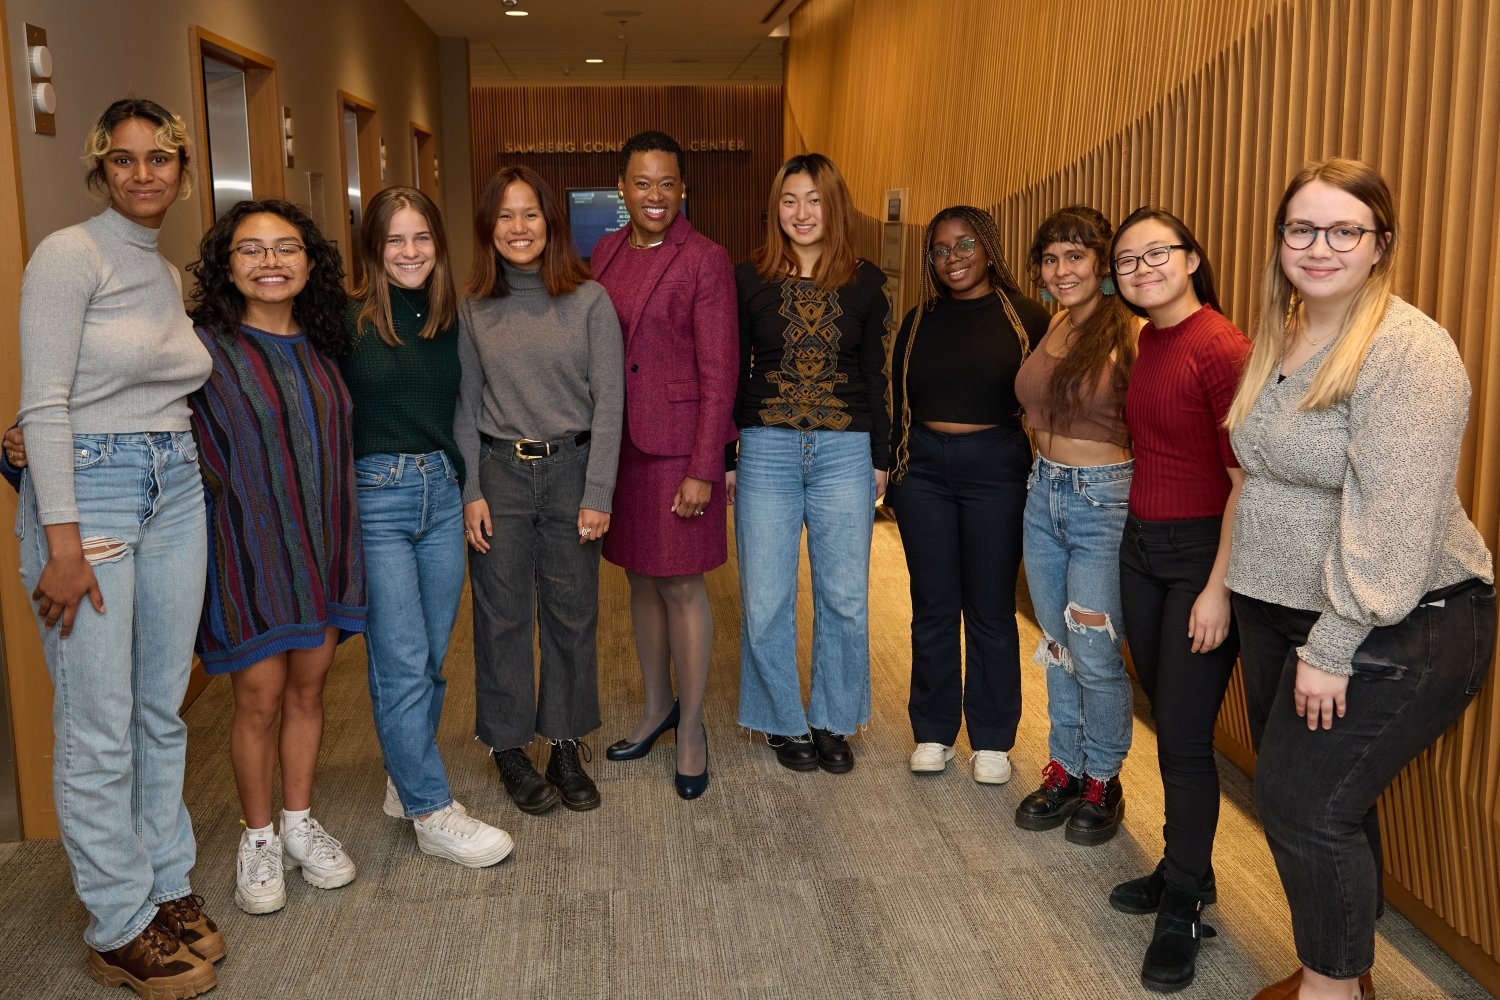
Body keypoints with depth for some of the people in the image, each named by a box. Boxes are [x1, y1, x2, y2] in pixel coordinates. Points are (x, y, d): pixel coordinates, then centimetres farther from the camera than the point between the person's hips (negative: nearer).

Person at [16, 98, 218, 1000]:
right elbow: (45, 406, -14)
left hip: (176, 491, 7)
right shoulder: (69, 255, -8)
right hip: (88, 489, -7)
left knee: (163, 712, 14)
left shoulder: (171, 275, 13)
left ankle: (167, 887, 27)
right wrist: (63, 543, -18)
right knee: (98, 730, 0)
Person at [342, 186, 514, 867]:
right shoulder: (349, 320, -6)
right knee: (402, 664, -3)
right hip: (375, 496, -5)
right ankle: (434, 814, 6)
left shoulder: (451, 320, 8)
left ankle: (405, 780, 30)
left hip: (442, 491, 5)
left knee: (431, 657, 12)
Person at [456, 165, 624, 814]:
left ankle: (567, 743, 23)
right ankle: (509, 747, 22)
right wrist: (471, 492, -3)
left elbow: (608, 402, -5)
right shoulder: (474, 309, 3)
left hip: (571, 469, -1)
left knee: (572, 613, 7)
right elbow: (465, 406, 4)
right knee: (502, 614, 6)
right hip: (499, 472, 1)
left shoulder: (590, 301, -3)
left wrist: (597, 494, -9)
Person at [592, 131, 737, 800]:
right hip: (616, 443, 6)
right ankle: (655, 707, 33)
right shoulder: (606, 252, 9)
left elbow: (718, 370, -12)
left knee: (681, 586, 2)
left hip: (677, 444, -6)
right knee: (640, 578, 16)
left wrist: (702, 469, -15)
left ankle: (691, 729, 18)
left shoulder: (705, 259, -9)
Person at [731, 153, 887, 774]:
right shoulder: (750, 279, 3)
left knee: (844, 596, 6)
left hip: (844, 453, 1)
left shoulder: (865, 282, 5)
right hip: (765, 449, 0)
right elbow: (732, 372, 5)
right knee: (765, 599, 3)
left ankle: (832, 721, 24)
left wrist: (879, 457, 6)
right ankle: (784, 721, 22)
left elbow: (875, 375, 9)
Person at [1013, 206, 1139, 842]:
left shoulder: (1131, 334, -14)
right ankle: (1064, 768, 30)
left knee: (1095, 654, 2)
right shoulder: (1055, 325, 8)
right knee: (1057, 646, 15)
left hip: (1104, 500, -7)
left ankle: (1103, 783, 22)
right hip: (1043, 492, 7)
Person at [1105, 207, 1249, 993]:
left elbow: (1247, 479, -18)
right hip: (1142, 546, 8)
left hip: (1203, 552, -7)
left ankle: (1183, 909, 16)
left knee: (1185, 738, -1)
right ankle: (1186, 869, 32)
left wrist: (1217, 589, -19)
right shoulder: (1148, 342, 8)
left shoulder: (1221, 347, -16)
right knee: (1166, 721, 16)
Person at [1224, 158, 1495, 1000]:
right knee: (1310, 800, 15)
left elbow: (1393, 521, -23)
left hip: (1394, 630, -8)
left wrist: (1332, 647, -21)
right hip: (1282, 611, 8)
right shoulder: (1281, 339, 8)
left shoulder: (1408, 351, -18)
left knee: (1308, 804, -4)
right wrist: (1238, 590, 8)